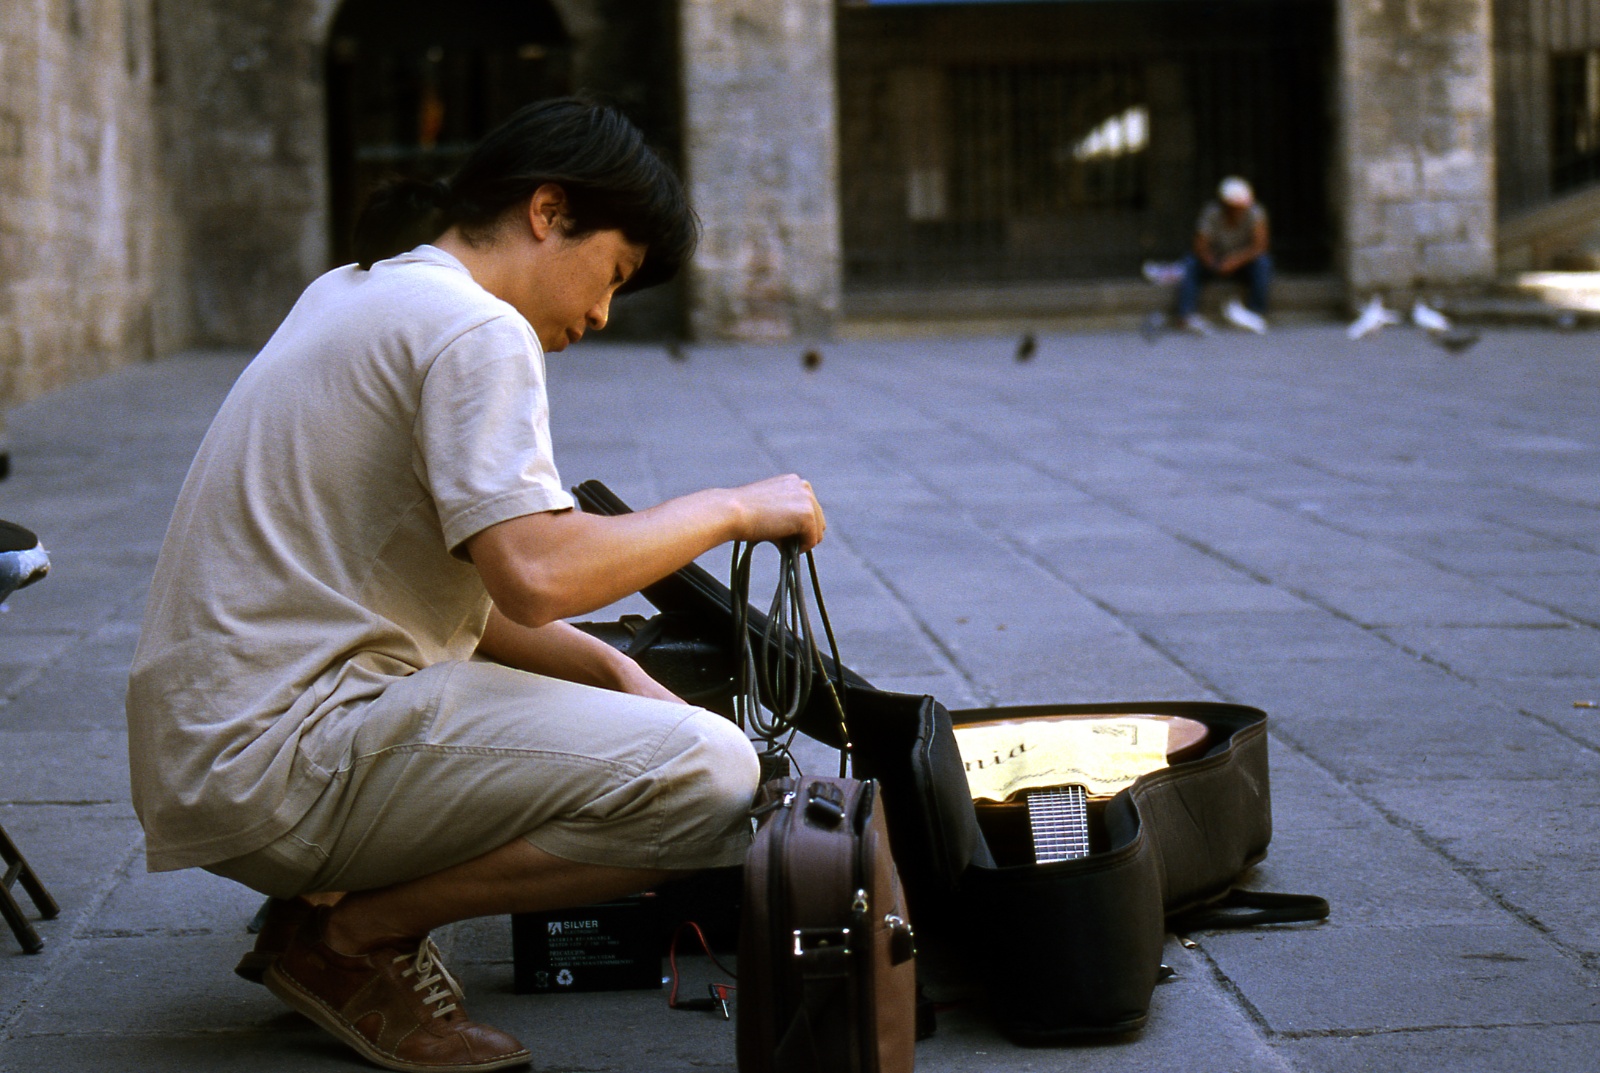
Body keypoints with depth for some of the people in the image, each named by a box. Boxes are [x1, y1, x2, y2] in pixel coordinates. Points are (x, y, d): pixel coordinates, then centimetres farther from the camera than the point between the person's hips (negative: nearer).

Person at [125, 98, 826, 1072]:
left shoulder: (359, 294, 20)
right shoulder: (474, 330, -11)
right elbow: (535, 576, -24)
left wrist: (619, 675, 11)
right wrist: (731, 509, -9)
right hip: (284, 763, -11)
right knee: (710, 777, -19)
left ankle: (343, 901, 10)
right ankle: (352, 933, -7)